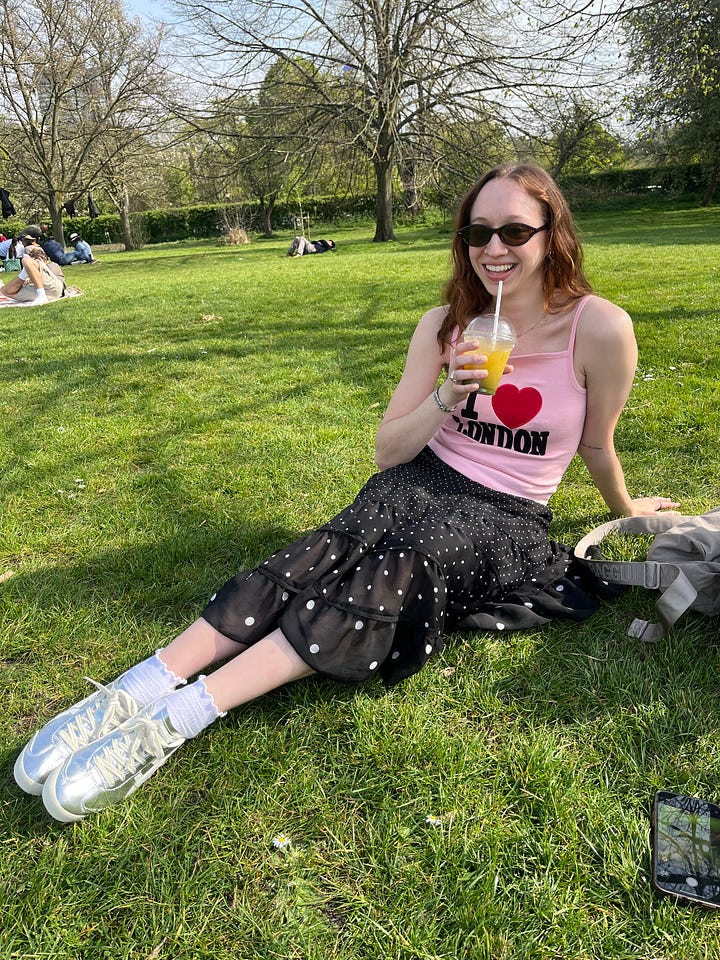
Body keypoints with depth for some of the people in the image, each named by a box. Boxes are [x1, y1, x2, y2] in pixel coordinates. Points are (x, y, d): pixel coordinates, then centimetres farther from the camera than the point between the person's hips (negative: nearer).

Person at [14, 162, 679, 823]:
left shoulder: (599, 328, -11)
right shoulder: (446, 325, 0)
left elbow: (597, 444, 6)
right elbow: (388, 451, 0)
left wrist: (625, 508, 22)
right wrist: (446, 397, -16)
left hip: (501, 520, -3)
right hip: (419, 484, 3)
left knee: (388, 580, -31)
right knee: (313, 563, -25)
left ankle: (177, 718, -34)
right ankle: (135, 691, -29)